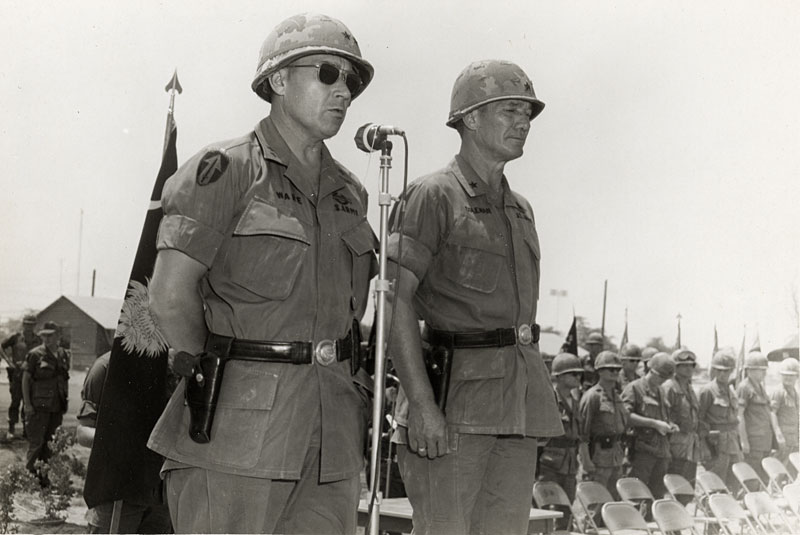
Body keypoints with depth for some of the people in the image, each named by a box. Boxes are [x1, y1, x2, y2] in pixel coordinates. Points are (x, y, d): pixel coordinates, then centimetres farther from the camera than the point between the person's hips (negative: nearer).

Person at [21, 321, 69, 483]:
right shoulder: (35, 354, -7)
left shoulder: (62, 355, 9)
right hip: (39, 407, -5)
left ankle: (44, 476, 19)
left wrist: (65, 401, 13)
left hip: (57, 408, 5)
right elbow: (25, 380, -7)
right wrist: (27, 404, -12)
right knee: (36, 442, -5)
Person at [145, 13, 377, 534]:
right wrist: (211, 372, 0)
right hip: (237, 427, -6)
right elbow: (170, 296, -10)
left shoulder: (350, 192, 15)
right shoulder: (226, 171, -4)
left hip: (334, 427, 6)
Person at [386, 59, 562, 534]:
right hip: (457, 393, -7)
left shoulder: (521, 209, 20)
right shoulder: (435, 195, -4)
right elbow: (398, 299, -12)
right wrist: (422, 402, -20)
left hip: (520, 402, 7)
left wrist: (534, 407, 17)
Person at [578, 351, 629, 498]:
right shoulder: (592, 396, -11)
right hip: (599, 454, -8)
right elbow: (582, 428, -14)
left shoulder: (617, 396, 14)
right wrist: (586, 461, -18)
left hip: (616, 456, 8)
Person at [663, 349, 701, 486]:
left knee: (690, 485, 10)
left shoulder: (689, 388, 18)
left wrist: (697, 440, 21)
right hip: (677, 443, -9)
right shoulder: (669, 388, -11)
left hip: (692, 447, 9)